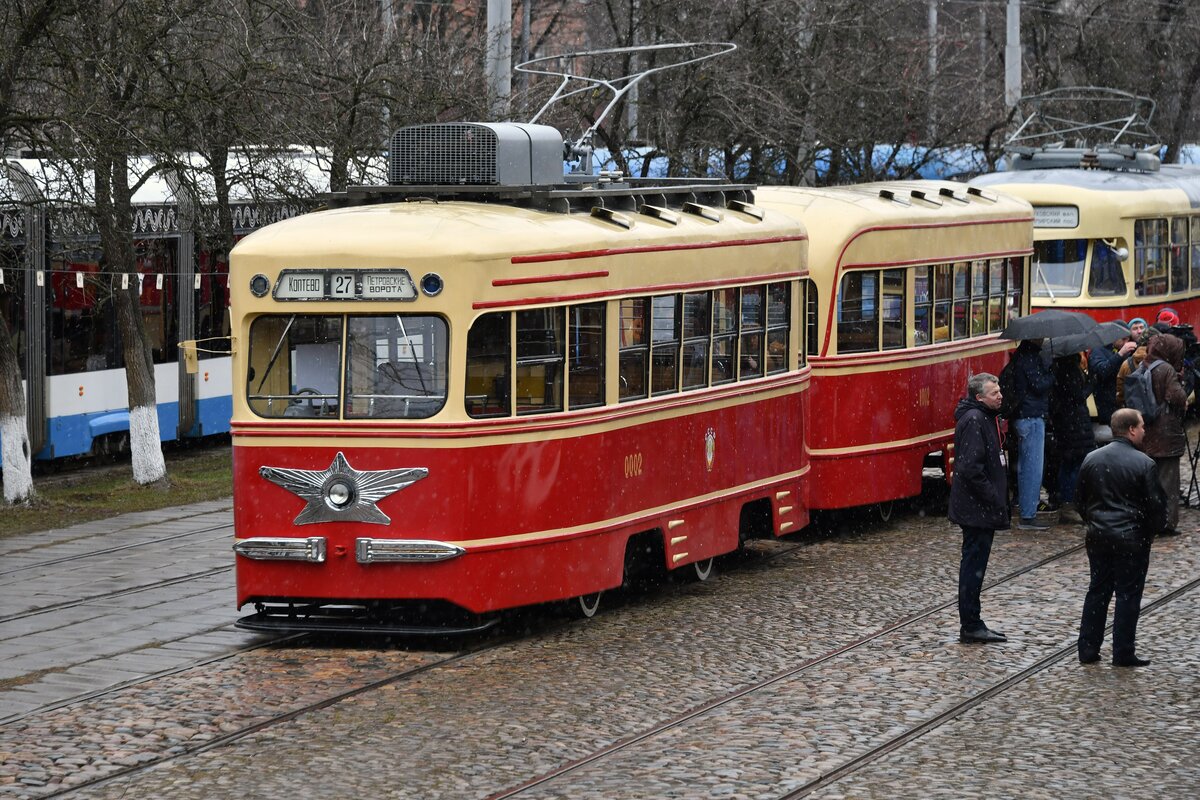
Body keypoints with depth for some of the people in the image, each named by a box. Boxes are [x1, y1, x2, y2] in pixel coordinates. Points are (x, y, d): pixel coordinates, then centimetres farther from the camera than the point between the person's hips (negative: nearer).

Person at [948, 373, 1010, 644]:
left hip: (980, 507, 11)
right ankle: (970, 626, 0)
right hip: (976, 507, -11)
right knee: (974, 563, -5)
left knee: (975, 563, 15)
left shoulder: (985, 417, 14)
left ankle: (972, 624, 22)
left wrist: (998, 498, 16)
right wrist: (992, 497, -20)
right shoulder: (973, 421, -19)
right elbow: (970, 468, -25)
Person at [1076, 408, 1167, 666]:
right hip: (1131, 539, -5)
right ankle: (1123, 653, 5)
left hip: (1098, 537, 5)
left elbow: (1080, 499, 10)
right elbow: (1156, 505, -10)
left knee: (1097, 591, 14)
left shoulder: (1092, 459, 2)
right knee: (1128, 594, 3)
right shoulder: (1143, 464, -13)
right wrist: (1148, 533, 5)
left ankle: (1087, 650, 14)